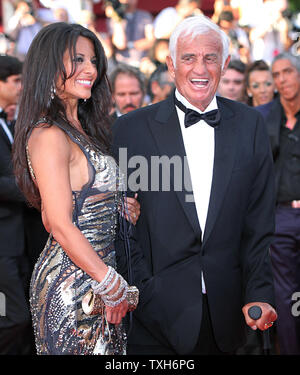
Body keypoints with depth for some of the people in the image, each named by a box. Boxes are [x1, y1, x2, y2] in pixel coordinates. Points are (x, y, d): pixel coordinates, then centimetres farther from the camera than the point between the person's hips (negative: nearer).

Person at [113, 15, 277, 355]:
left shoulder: (250, 124, 5)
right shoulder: (131, 129, -2)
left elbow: (259, 221, 4)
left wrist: (259, 294, -4)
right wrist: (142, 295, -10)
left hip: (225, 313, 2)